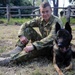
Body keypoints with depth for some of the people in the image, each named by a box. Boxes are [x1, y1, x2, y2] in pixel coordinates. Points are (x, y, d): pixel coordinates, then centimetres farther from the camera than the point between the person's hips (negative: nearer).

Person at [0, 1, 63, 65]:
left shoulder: (56, 21, -23)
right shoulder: (40, 19, -4)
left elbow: (51, 38, -36)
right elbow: (25, 25, -1)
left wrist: (33, 46, -44)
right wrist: (21, 35, -23)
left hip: (52, 47, -6)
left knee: (35, 48, -37)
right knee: (28, 29, -8)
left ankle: (10, 59, -37)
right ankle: (18, 49, -18)